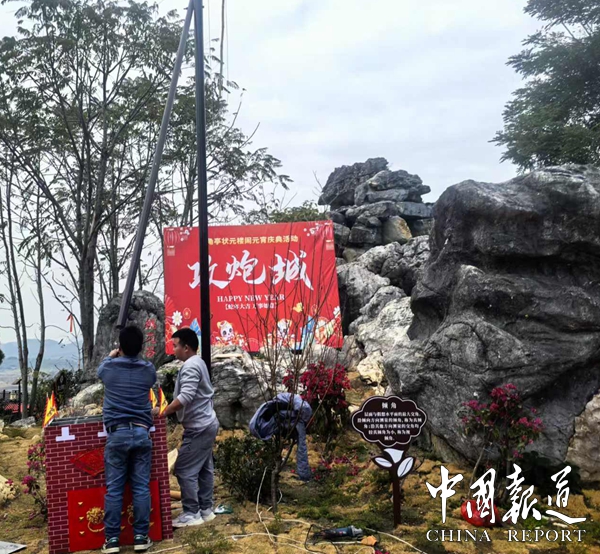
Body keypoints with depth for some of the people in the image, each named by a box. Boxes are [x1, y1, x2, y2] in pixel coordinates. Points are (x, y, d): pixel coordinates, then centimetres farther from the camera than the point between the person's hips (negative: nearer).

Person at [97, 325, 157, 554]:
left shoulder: (109, 368, -1)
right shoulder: (149, 370, 2)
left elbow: (99, 371, 25)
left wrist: (110, 357, 45)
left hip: (117, 434, -1)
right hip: (141, 433, 1)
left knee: (114, 489, 5)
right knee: (141, 487, 5)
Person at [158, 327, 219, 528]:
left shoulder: (190, 367, -18)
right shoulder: (197, 363, 16)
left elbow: (185, 397, -29)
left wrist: (163, 413, -23)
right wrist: (169, 410, 17)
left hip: (198, 428, -11)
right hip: (206, 425, 11)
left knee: (184, 470, -6)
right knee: (204, 468, 14)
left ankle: (191, 514, 0)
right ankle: (205, 509, 20)